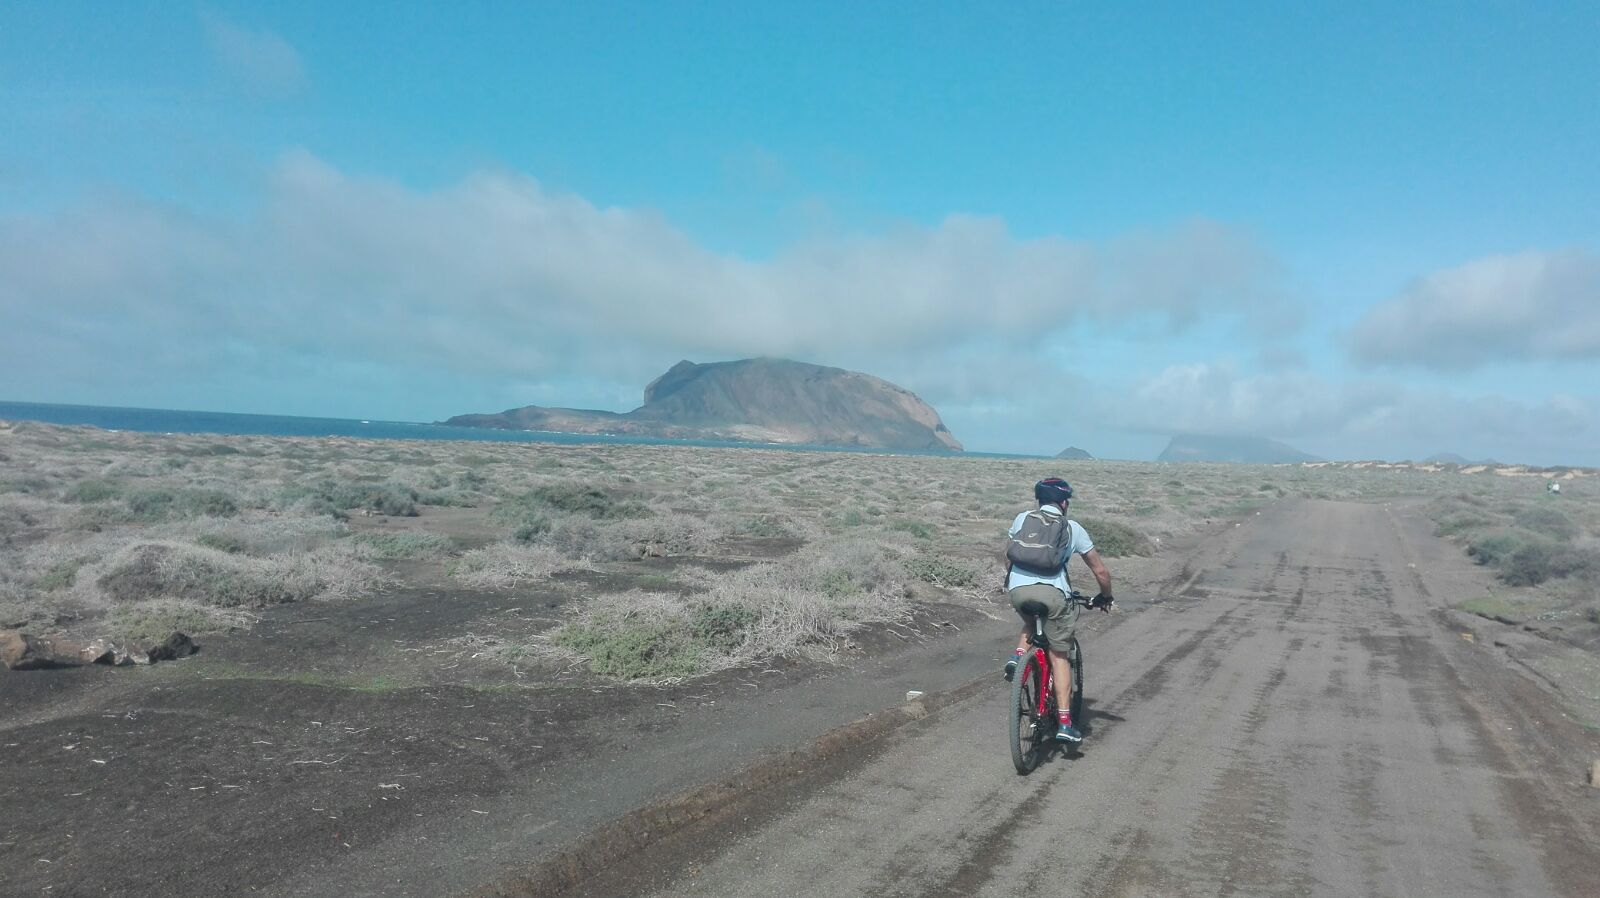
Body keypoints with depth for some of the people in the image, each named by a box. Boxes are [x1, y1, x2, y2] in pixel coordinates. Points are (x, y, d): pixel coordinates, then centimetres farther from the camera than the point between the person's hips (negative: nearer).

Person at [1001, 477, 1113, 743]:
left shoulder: (1023, 519, 20)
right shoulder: (1073, 529, 17)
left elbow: (1007, 554, 33)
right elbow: (1101, 571, 19)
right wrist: (1105, 597, 36)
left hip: (1018, 589, 2)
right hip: (1053, 592, -2)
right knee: (1059, 656, 12)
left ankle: (1019, 655, 11)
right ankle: (1065, 723, 9)